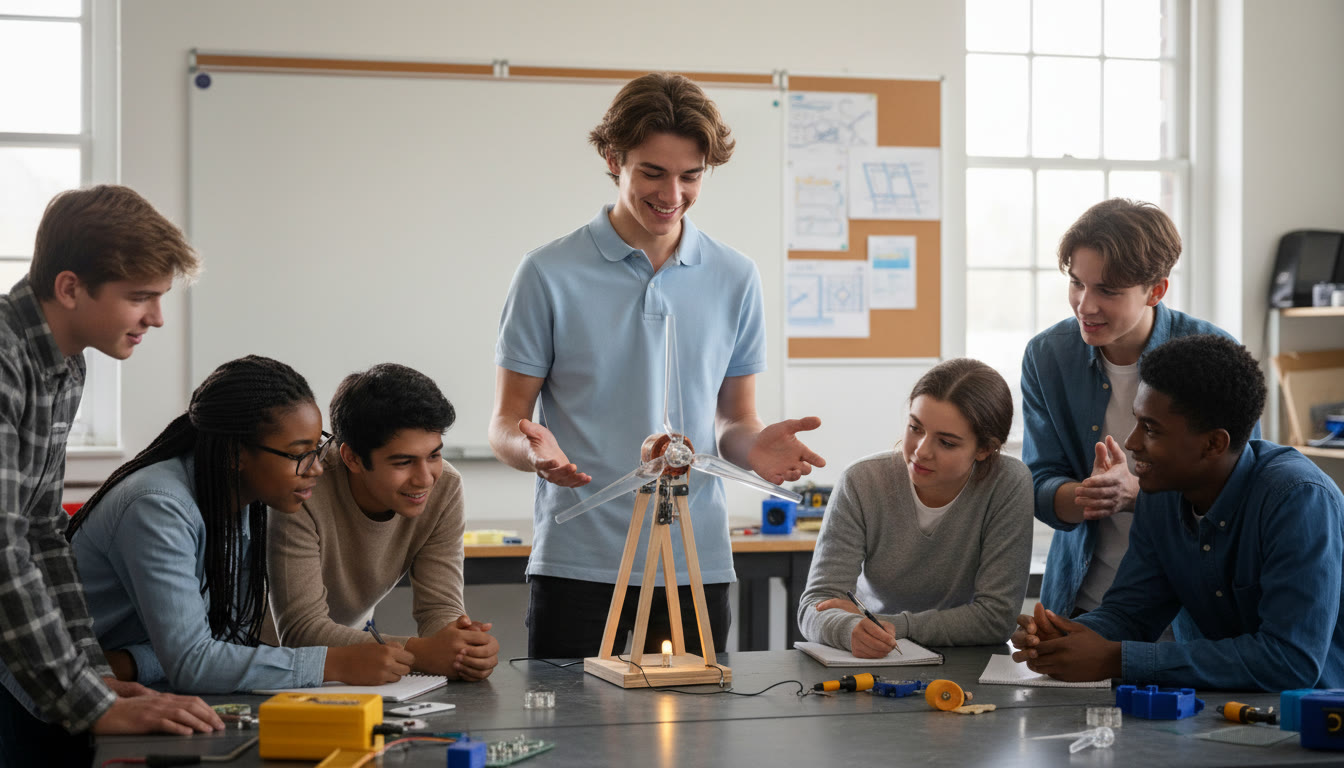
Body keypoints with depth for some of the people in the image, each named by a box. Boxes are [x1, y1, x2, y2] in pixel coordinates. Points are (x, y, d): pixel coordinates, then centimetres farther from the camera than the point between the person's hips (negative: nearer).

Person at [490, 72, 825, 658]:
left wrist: (755, 445, -8)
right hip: (577, 564, -2)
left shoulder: (736, 279, 9)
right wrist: (533, 449, -21)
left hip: (696, 566, 3)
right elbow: (504, 424, 2)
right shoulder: (550, 274, -1)